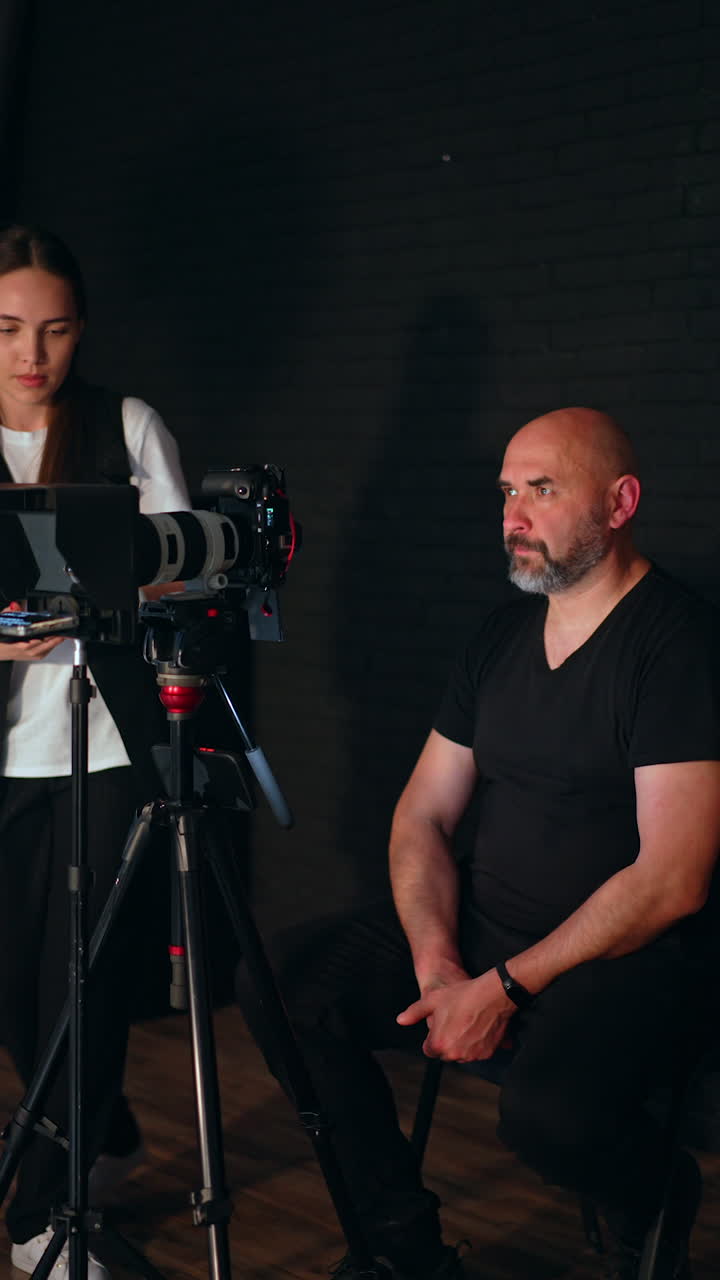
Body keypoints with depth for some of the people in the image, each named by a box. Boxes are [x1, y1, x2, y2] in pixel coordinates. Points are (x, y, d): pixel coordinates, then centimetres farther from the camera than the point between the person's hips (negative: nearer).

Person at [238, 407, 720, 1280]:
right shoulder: (502, 634, 9)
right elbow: (422, 816, 8)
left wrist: (507, 987, -19)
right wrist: (437, 961, -9)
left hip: (628, 953, -6)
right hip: (478, 927, 7)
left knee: (549, 1112, -35)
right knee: (281, 988, -11)